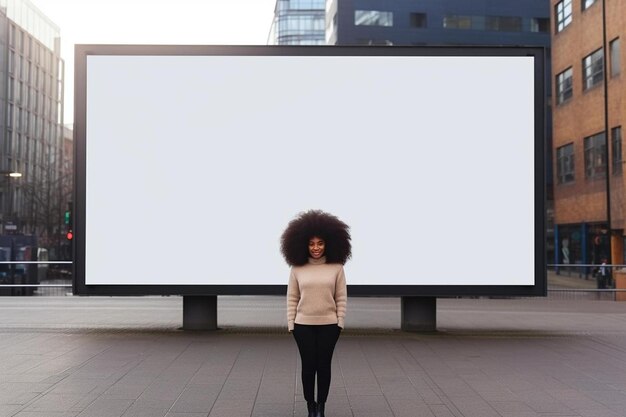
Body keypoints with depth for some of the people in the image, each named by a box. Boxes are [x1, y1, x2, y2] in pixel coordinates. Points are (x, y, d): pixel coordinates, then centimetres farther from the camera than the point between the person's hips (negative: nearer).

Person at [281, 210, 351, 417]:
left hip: (328, 325, 0)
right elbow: (292, 298, 1)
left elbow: (341, 298, 0)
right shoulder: (297, 268, -2)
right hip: (303, 325, 0)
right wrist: (291, 324, -1)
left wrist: (340, 323, -3)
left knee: (324, 366, 6)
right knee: (308, 366, 4)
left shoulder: (336, 268, -2)